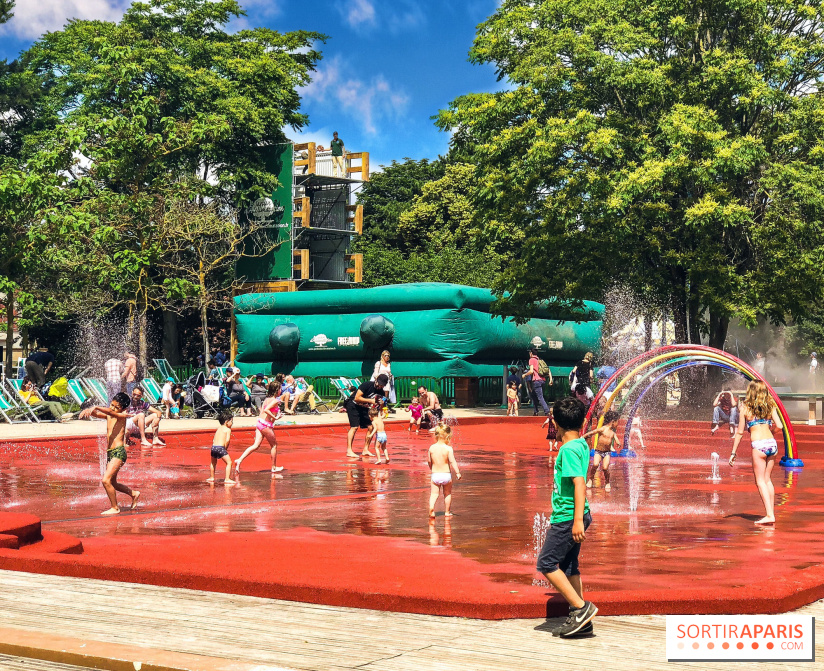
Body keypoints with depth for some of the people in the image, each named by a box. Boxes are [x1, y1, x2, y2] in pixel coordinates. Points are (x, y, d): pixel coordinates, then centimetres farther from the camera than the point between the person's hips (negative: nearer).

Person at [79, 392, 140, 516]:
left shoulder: (121, 416, -8)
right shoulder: (108, 416, 13)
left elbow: (109, 412, -26)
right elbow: (96, 414, 5)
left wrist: (96, 407, -39)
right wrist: (88, 410, -17)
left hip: (119, 452, -9)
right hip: (110, 453, 9)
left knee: (106, 480, -18)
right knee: (112, 483, 19)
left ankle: (115, 508, -5)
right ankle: (133, 494, 40)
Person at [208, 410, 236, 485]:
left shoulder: (218, 428, 21)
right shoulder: (228, 429, 0)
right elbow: (227, 440, -13)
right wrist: (225, 448, 1)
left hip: (213, 446, 7)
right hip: (221, 447, -7)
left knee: (213, 462, 28)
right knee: (229, 462, -3)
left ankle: (211, 477, 41)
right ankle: (227, 479, -13)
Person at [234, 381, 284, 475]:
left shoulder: (267, 399, 13)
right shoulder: (275, 401, -14)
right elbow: (266, 410, -27)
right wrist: (274, 417, -19)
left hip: (259, 422, 8)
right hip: (266, 425, -8)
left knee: (256, 445, 3)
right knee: (274, 445, 12)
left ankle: (239, 460, -11)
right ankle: (274, 467, 21)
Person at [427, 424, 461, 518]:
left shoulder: (432, 448, -2)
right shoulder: (448, 448, -14)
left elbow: (429, 461, 9)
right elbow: (452, 462, -16)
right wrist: (458, 472, -10)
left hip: (435, 474, 2)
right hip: (446, 475, -2)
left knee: (434, 493, 5)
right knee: (447, 493, 15)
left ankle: (431, 507, -21)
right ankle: (447, 512, 21)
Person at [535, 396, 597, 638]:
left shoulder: (568, 449, -17)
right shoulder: (581, 445, 13)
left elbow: (579, 484, -24)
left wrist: (578, 520, -26)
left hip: (567, 518, -10)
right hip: (571, 517, 10)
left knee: (547, 563, -4)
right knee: (568, 567, 12)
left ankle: (581, 607, -5)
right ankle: (581, 622, 14)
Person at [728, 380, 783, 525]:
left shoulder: (745, 407, 2)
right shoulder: (770, 406, 10)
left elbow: (740, 432, 3)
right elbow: (779, 426, 2)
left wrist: (733, 453, 8)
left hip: (759, 445, -4)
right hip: (772, 443, 4)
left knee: (760, 481, 0)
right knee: (768, 479, 15)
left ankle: (769, 515, -9)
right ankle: (771, 512, 14)